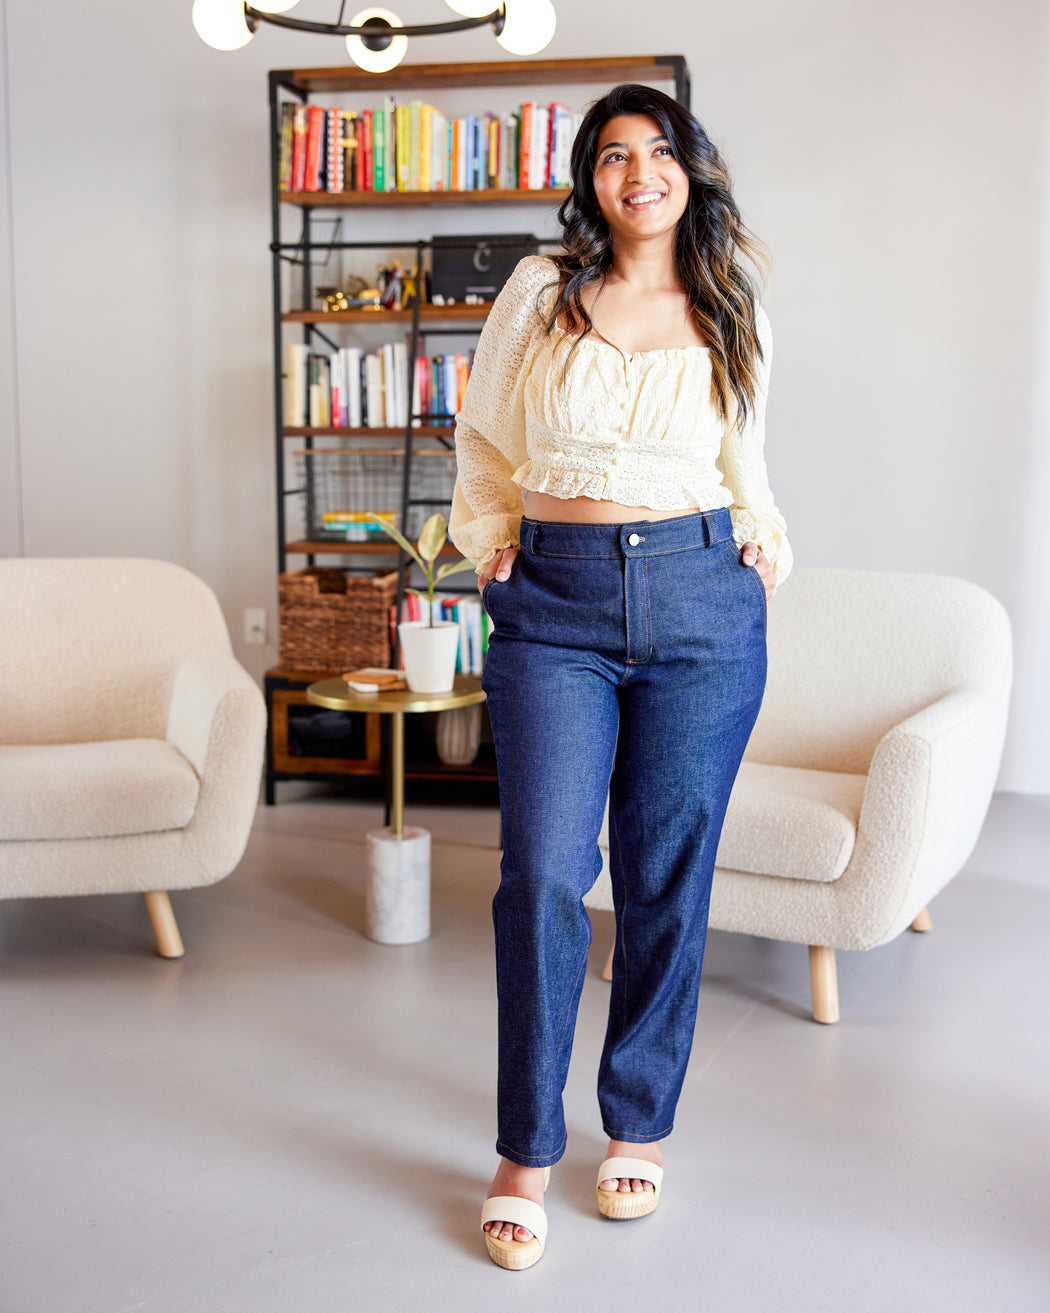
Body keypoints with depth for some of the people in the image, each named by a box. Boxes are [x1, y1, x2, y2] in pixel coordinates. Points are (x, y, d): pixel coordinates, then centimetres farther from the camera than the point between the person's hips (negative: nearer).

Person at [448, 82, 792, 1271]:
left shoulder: (732, 316, 12)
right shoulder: (539, 294, 8)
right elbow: (484, 443, 16)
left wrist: (757, 540, 12)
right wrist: (491, 544, 8)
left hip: (702, 604, 1)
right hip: (555, 605, -1)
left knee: (669, 877, 5)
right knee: (543, 872, -7)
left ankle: (639, 1126, 24)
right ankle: (526, 1151, 10)